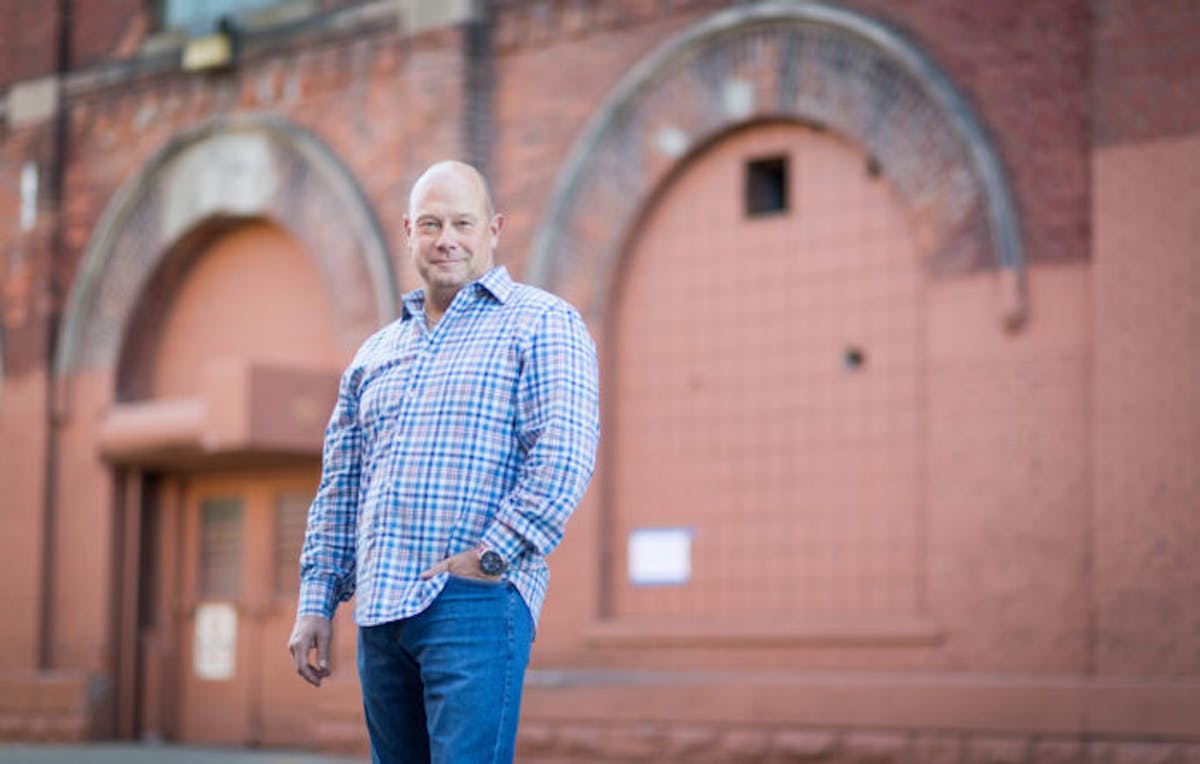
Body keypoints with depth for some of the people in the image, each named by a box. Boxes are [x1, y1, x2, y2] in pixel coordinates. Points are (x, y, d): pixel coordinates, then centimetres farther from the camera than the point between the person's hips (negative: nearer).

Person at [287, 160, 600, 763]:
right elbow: (339, 491, 22)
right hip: (379, 612, 7)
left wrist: (485, 560, -16)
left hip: (475, 602, -6)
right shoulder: (374, 355, 21)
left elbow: (563, 459, -10)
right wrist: (317, 601, 14)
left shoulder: (541, 323, 2)